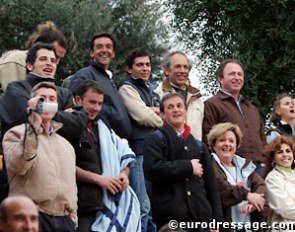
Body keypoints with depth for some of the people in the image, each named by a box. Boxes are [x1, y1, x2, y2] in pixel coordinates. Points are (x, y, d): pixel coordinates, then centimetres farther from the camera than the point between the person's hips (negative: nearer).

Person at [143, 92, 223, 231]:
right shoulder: (155, 140, 4)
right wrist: (189, 167, -6)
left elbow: (211, 185, 18)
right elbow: (152, 170, -15)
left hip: (201, 215, 5)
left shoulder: (198, 145, 20)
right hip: (170, 217, -5)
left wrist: (216, 220, 10)